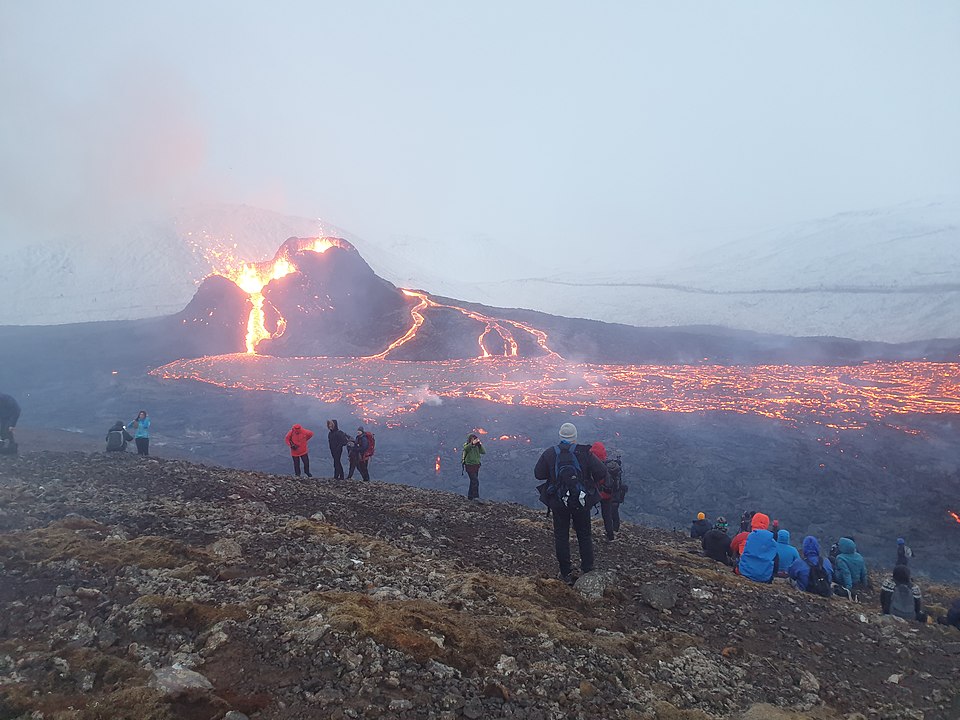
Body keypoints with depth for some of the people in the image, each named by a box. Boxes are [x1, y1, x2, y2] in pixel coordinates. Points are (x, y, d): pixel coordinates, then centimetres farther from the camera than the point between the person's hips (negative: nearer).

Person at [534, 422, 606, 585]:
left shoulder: (549, 453, -8)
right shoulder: (584, 453, -11)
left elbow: (538, 474, -3)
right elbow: (602, 472, -14)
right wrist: (593, 481, 7)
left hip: (558, 502, 0)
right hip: (582, 501, 0)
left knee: (561, 537, 11)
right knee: (584, 536, 15)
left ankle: (566, 574, 15)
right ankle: (588, 572, 21)